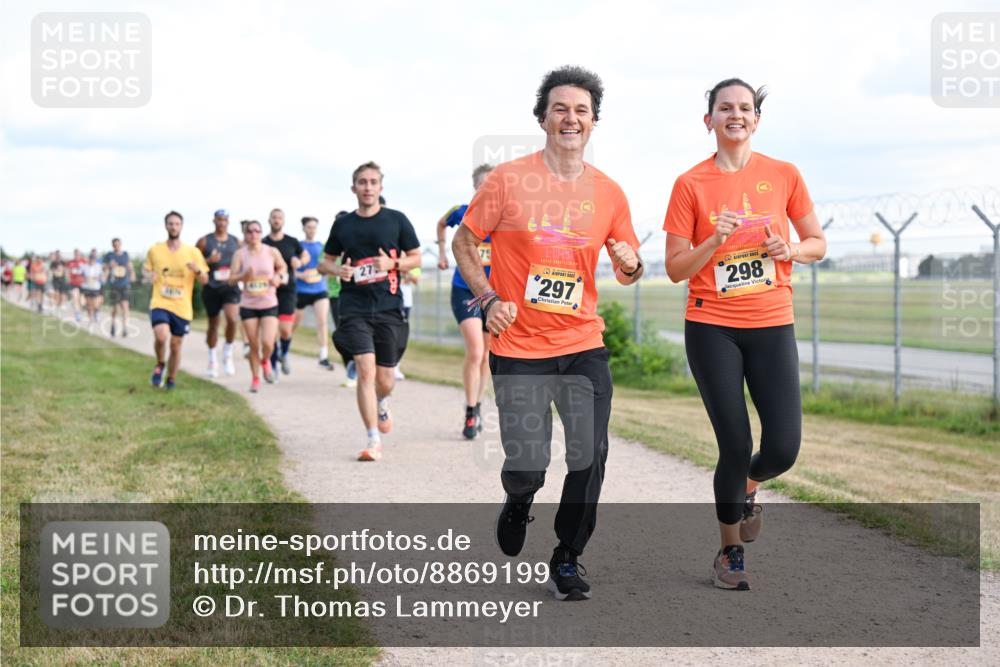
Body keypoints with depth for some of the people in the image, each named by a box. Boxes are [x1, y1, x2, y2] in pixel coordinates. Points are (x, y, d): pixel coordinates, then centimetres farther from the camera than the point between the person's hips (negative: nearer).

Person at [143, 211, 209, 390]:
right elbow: (145, 269, 17)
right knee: (161, 336, -25)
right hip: (160, 303, -1)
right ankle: (160, 365, 5)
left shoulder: (193, 252, 1)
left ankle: (171, 380, 31)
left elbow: (204, 281, 3)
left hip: (182, 308, 1)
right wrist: (148, 275, -7)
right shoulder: (155, 250, 3)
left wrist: (198, 271, -19)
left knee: (176, 345, 9)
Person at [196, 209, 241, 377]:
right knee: (213, 324, 10)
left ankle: (228, 354, -2)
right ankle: (212, 360, 26)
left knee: (232, 319, -21)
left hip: (230, 287, 0)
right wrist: (208, 261, -15)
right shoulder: (204, 241, 2)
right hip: (211, 288, 0)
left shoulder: (236, 242, 8)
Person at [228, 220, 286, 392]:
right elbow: (231, 279, -6)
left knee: (267, 343, -14)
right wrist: (244, 276, -24)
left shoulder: (272, 252, -3)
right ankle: (255, 378, 23)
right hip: (248, 305, 0)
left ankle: (265, 361, 22)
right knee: (254, 345, 4)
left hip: (269, 305, 0)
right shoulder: (240, 254, -4)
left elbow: (282, 266, 16)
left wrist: (278, 276, -4)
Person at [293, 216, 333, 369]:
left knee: (322, 321, -14)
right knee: (294, 324, 10)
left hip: (320, 290, 2)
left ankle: (324, 356, -12)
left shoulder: (321, 246, 7)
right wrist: (301, 275, -19)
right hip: (301, 291, -2)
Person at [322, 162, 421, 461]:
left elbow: (416, 258, 8)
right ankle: (374, 441, -9)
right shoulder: (342, 224, 7)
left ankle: (382, 404, 43)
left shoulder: (396, 220, 3)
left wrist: (393, 263, -12)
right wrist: (338, 270, -5)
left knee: (385, 379, 5)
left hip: (389, 306, 0)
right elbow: (328, 259, 18)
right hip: (354, 308, 0)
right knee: (366, 370, -15)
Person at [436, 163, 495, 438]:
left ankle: (477, 406, 32)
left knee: (486, 355, 12)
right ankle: (471, 413, -8)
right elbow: (441, 224, 19)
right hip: (465, 289, -2)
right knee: (475, 351, -17)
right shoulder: (462, 213, -4)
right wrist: (442, 252, 13)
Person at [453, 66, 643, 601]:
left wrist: (630, 265, -10)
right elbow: (464, 243, 3)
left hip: (583, 345, 3)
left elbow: (627, 271, 14)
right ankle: (518, 501, 35)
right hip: (519, 347, -3)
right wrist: (489, 298, -10)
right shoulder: (508, 180, -4)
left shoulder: (608, 193, 5)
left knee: (591, 455, -7)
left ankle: (567, 560, 13)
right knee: (526, 465, -4)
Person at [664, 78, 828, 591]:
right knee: (735, 445, -3)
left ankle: (747, 488, 30)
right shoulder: (690, 184, -2)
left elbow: (817, 243, 12)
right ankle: (730, 553, 19)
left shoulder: (783, 175, 4)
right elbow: (675, 269, -2)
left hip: (772, 326, 2)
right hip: (712, 328, -2)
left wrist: (790, 250, -10)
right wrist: (715, 241, -19)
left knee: (783, 448, -7)